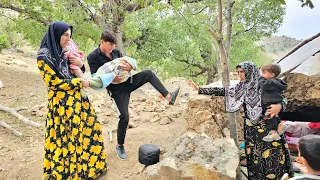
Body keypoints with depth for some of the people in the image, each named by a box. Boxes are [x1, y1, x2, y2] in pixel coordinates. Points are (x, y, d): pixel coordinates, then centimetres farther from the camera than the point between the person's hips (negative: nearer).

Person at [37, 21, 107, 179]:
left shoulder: (65, 51, 9)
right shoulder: (44, 55, -13)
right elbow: (53, 81, -16)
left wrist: (80, 64, -6)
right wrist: (79, 83, -12)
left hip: (77, 98, 8)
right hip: (62, 103, -8)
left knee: (88, 128, 15)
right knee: (65, 138, 2)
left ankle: (87, 165, 34)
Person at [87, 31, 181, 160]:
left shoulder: (116, 52, 8)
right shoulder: (93, 57, -8)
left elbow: (130, 63, 4)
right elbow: (96, 78, -14)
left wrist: (129, 67, -21)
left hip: (128, 81, 6)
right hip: (117, 89, -5)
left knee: (149, 74, -12)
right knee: (124, 117, -11)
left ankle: (169, 97, -14)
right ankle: (120, 146, 11)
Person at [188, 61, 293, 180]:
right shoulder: (240, 88, 4)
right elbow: (221, 91, 3)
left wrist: (279, 106, -28)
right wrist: (199, 89, 1)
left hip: (268, 127, -3)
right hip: (251, 129, 3)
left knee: (272, 156, 3)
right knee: (255, 157, 8)